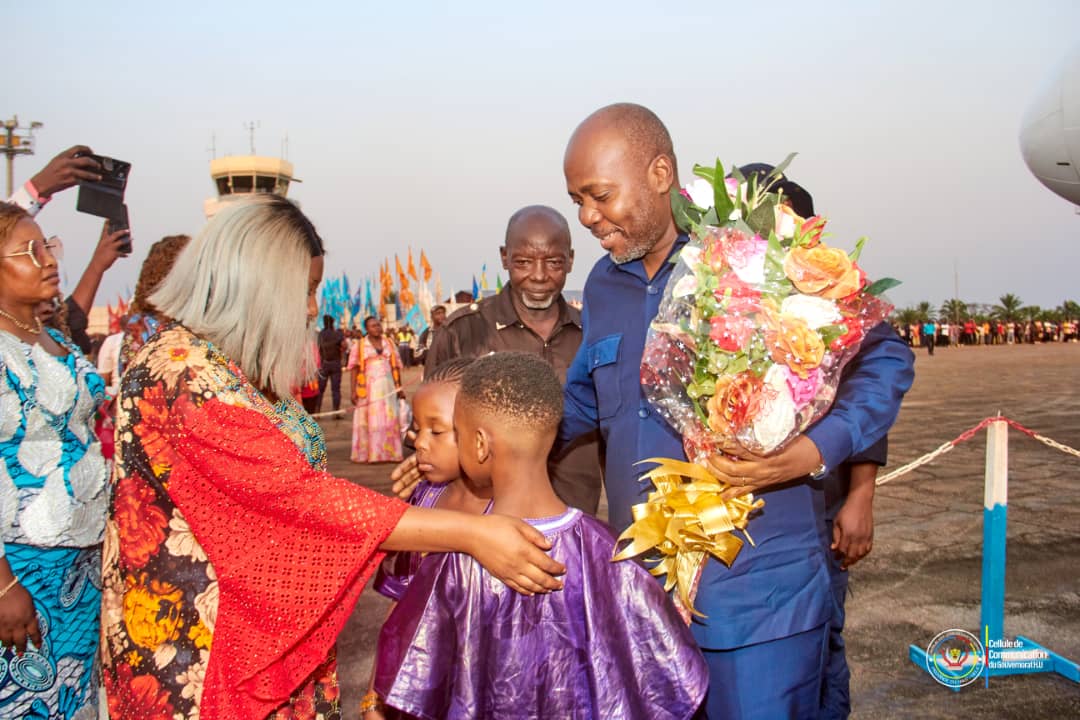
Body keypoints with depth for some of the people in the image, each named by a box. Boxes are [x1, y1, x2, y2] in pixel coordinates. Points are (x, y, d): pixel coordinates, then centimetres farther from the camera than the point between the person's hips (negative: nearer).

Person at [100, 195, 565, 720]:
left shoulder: (234, 365, 8)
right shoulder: (183, 375, -23)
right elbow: (295, 495, -30)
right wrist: (469, 533, -33)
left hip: (265, 627, 9)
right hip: (196, 640, -8)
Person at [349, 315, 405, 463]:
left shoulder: (389, 343, 11)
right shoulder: (359, 345, 4)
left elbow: (396, 367, 11)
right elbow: (355, 369, -1)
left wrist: (399, 387, 5)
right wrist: (354, 390, -9)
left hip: (387, 387, 3)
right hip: (368, 388, -2)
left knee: (389, 419, 0)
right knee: (368, 421, -2)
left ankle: (389, 452, 4)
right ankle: (366, 454, 1)